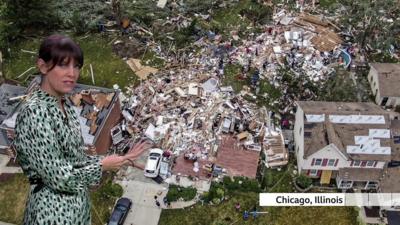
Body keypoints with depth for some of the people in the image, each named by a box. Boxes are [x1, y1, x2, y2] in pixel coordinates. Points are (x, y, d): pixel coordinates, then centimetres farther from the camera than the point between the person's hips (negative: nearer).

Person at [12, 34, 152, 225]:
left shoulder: (64, 103, 4)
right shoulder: (35, 111, -22)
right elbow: (59, 178, -23)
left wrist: (119, 159, 2)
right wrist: (102, 166, -10)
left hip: (76, 206, 8)